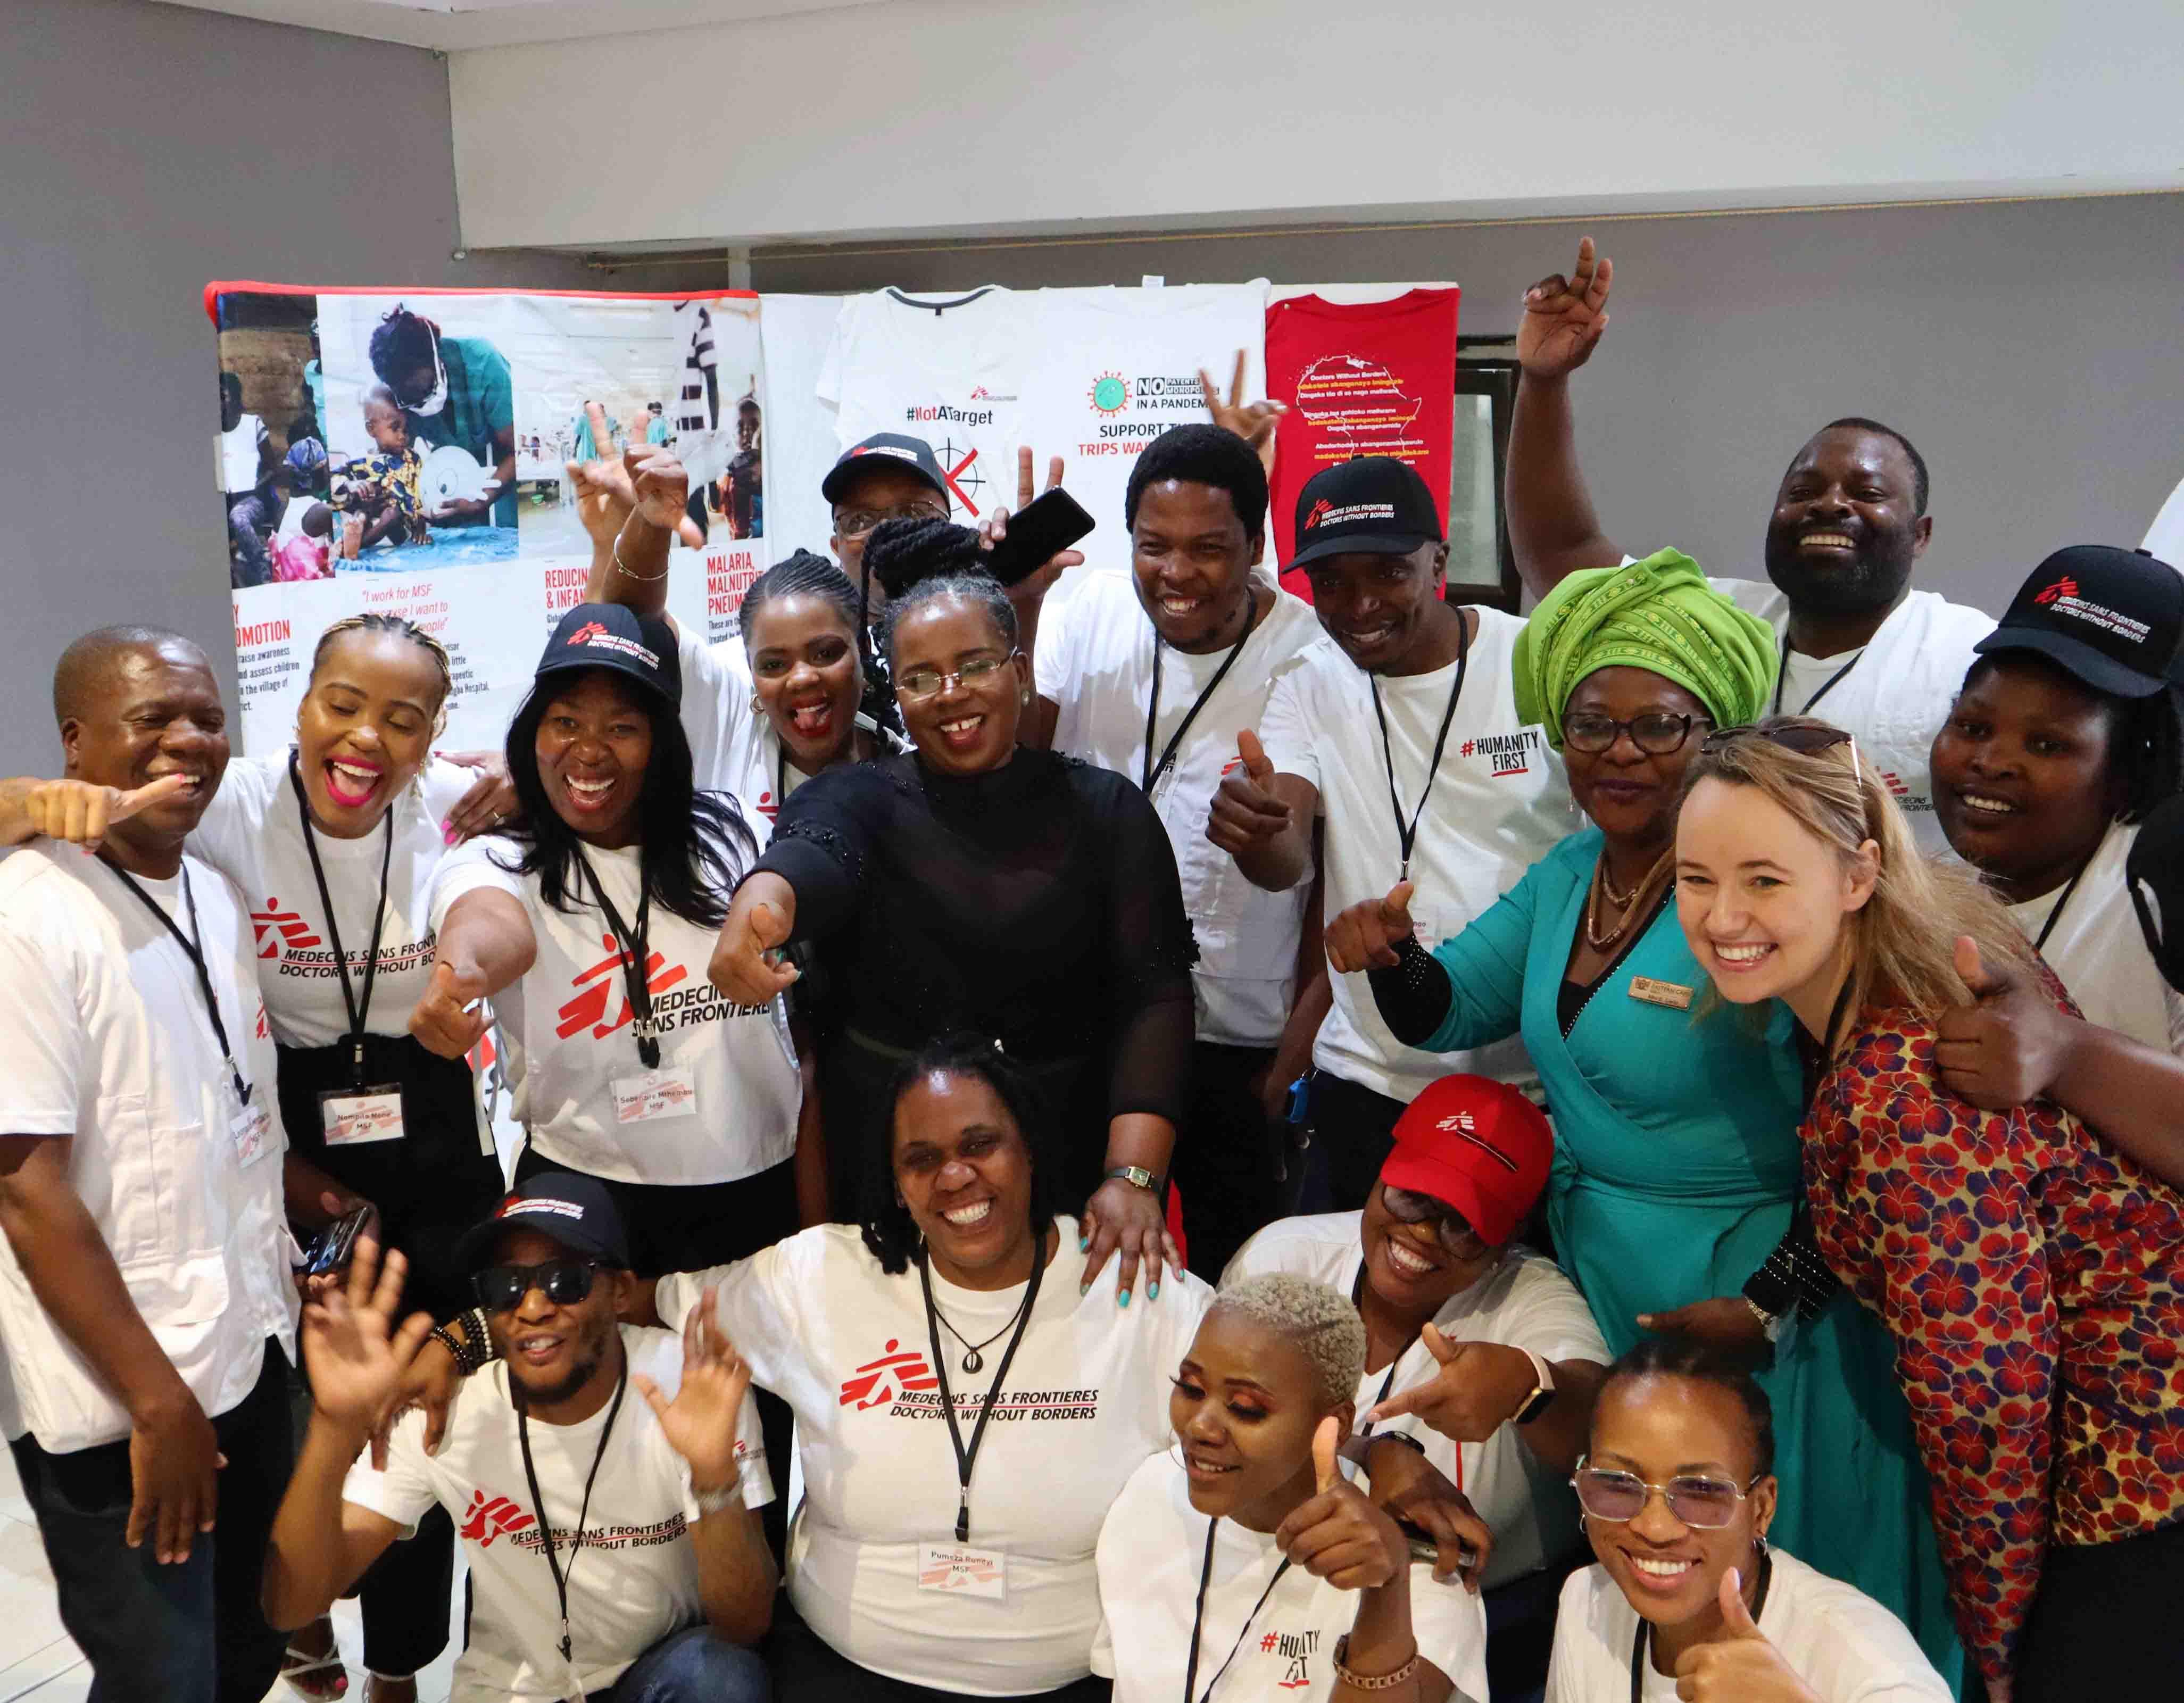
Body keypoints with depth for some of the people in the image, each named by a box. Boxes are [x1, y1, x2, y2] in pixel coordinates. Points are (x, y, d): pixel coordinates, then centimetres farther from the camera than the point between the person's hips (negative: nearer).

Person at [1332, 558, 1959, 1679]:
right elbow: (1450, 1009, 11)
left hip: (1738, 1302, -7)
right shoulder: (1567, 873, 1)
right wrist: (1392, 960, -10)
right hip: (1586, 1278, 7)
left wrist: (1768, 1306, -23)